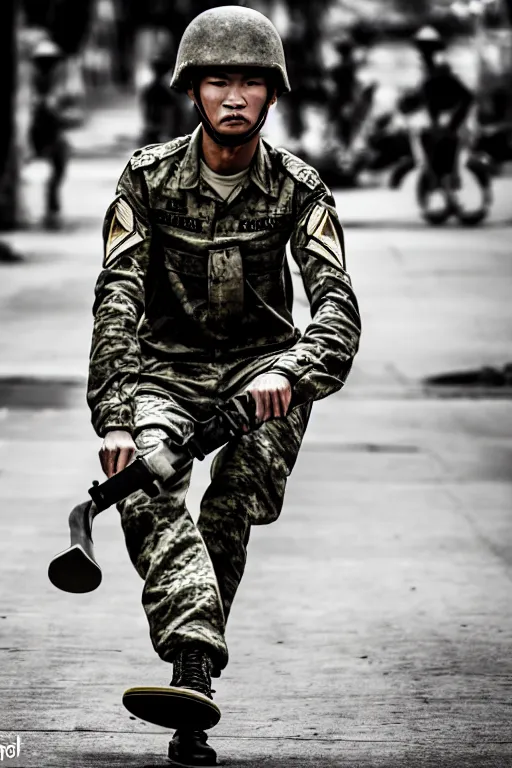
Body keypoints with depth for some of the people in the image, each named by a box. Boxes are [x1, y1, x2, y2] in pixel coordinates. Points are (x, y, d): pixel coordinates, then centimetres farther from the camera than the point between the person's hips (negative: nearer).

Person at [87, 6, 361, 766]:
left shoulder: (297, 189, -9)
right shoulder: (149, 177, -10)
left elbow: (337, 303, -19)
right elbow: (116, 299, -16)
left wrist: (290, 371, -42)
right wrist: (115, 419, -30)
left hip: (260, 362, 1)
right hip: (165, 364, -1)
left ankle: (190, 672, -19)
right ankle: (195, 667, -45)